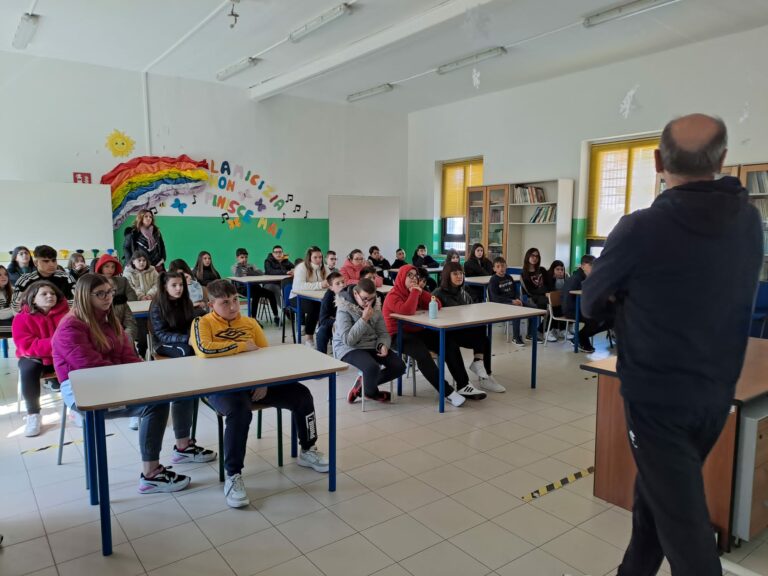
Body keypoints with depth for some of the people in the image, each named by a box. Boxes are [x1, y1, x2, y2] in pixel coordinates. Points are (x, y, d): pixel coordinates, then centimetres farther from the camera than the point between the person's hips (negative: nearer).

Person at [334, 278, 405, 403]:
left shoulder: (375, 307, 2)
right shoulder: (344, 309, -16)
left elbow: (383, 333, 7)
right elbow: (348, 340, -24)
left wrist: (383, 345, -15)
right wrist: (364, 319, -27)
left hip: (372, 346, 7)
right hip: (349, 349, -6)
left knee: (399, 366, -11)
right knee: (372, 367, -34)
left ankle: (363, 384, 7)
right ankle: (372, 392, 2)